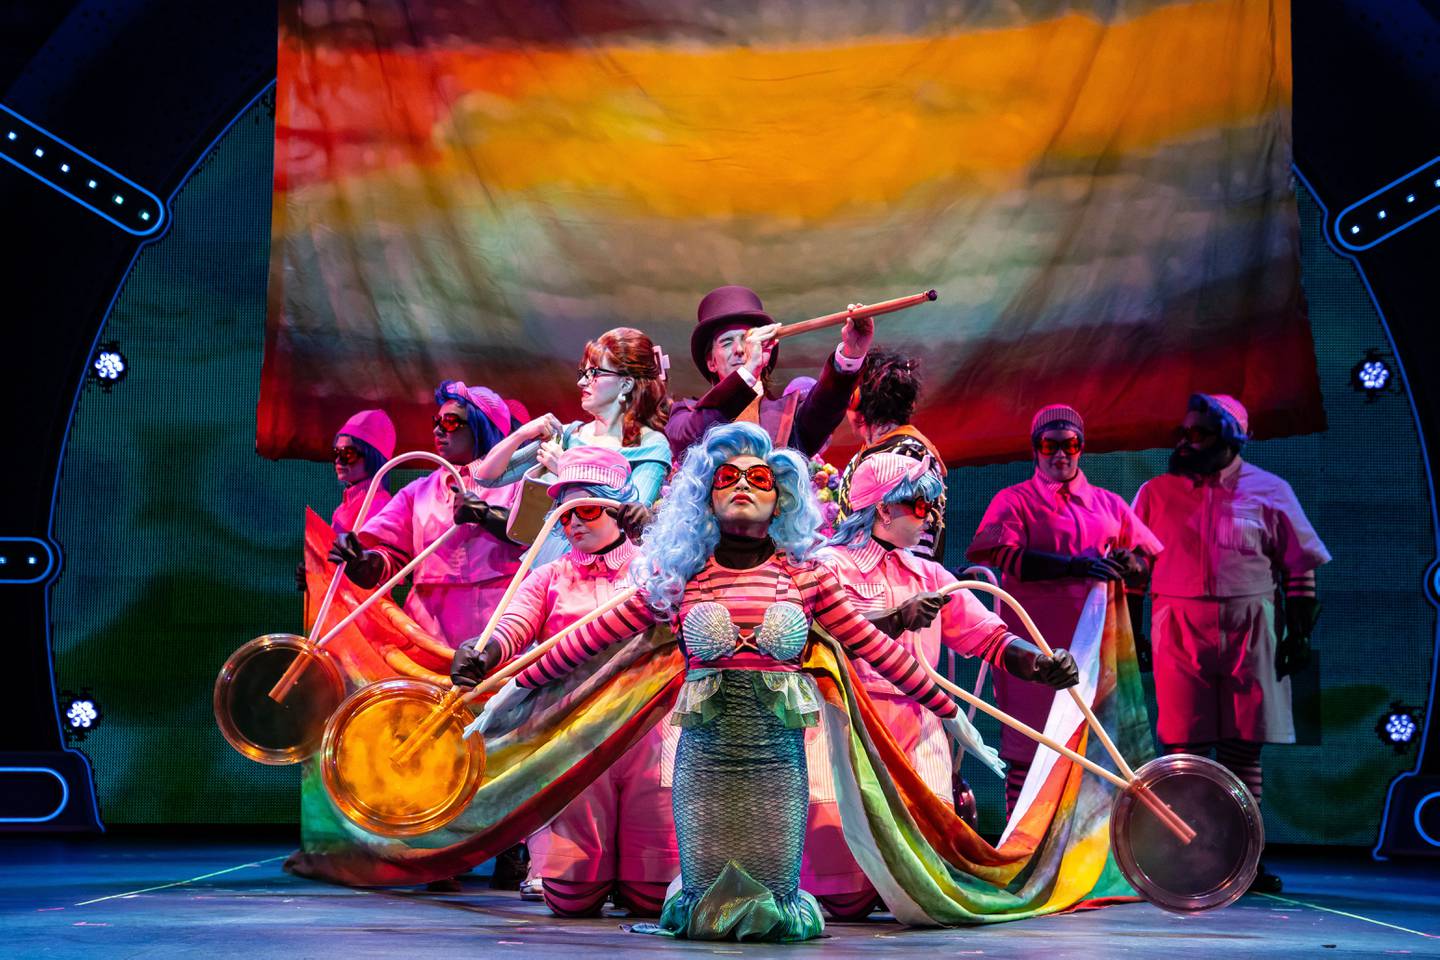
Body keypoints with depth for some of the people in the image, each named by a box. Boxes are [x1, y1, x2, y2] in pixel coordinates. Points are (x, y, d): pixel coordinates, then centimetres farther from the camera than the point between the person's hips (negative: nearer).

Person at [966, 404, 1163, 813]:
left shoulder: (1109, 504, 20)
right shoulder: (1014, 500, 7)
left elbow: (1157, 559, 19)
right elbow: (1001, 553, -13)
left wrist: (1129, 564, -5)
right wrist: (1073, 566, -21)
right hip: (1036, 647, -4)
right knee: (1029, 748, -4)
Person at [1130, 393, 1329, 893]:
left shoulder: (1269, 491, 5)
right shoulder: (1157, 492, 7)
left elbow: (1299, 567, 8)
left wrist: (1300, 633, 3)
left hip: (1250, 631, 0)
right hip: (1179, 629, 0)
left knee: (1244, 747, 4)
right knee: (1184, 747, -2)